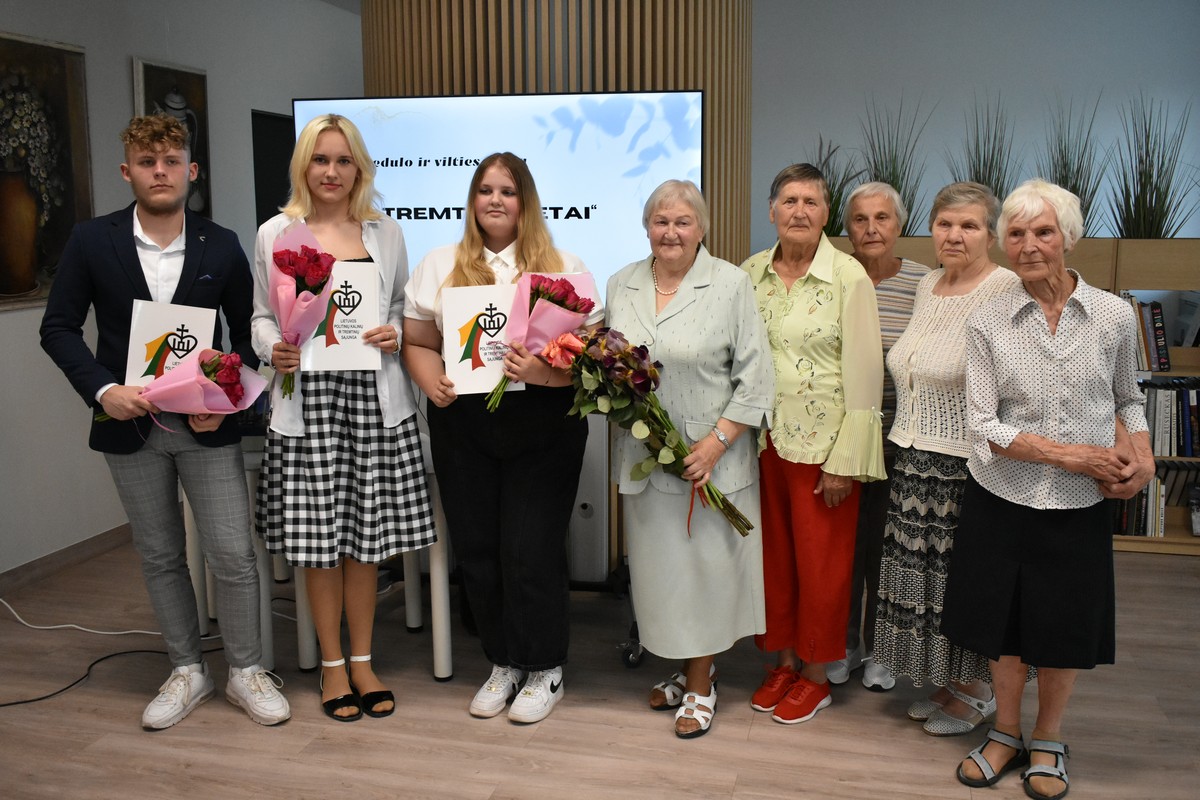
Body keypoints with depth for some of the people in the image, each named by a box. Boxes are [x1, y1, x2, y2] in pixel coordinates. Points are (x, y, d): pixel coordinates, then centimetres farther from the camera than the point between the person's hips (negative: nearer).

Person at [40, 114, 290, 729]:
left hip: (207, 425, -1)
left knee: (233, 554, -1)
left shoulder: (221, 246, -1)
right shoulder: (91, 242, -2)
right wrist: (102, 389, -15)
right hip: (131, 425, 1)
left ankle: (246, 671, 18)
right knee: (159, 556, 12)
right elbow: (59, 327, 0)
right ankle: (186, 671, 28)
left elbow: (247, 335, 4)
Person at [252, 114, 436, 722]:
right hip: (307, 397, -1)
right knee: (318, 540, 3)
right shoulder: (275, 233, 5)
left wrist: (394, 335, -7)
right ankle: (332, 665, 21)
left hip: (374, 397, 1)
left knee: (366, 535, 7)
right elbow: (260, 316, 9)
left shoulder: (386, 233, 10)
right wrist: (273, 348, -11)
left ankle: (362, 661, 24)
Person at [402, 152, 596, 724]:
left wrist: (545, 371, -22)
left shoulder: (563, 269, 2)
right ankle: (502, 662, 28)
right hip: (462, 425, 3)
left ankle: (543, 670, 19)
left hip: (541, 425, -3)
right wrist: (433, 384, -9)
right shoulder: (439, 266, 11)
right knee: (476, 548, 9)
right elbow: (417, 343, 11)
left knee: (531, 552, -1)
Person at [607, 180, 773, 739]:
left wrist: (717, 441, -14)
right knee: (658, 561, 10)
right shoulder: (622, 285, 8)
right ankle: (682, 668, 29)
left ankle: (701, 684, 19)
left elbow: (755, 377, -8)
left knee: (705, 561, 3)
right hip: (644, 454, 4)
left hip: (710, 457, -4)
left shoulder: (730, 284, -6)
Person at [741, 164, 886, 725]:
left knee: (821, 561, 7)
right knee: (773, 553, 13)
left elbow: (864, 373, -10)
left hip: (823, 440, -4)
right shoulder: (751, 273, 4)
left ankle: (815, 675, 23)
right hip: (764, 437, 4)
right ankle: (783, 661, 30)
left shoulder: (848, 277, -9)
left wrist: (846, 460, -13)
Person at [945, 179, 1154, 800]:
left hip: (1079, 506, 1)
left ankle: (1048, 742, 35)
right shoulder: (988, 322, -6)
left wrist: (1140, 453, -7)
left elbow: (1127, 399, 13)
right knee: (1002, 622, 12)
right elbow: (984, 425, -10)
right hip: (1002, 499, 0)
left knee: (1064, 630, 12)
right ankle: (1006, 734, 35)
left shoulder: (1114, 316, -3)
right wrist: (1074, 455, -17)